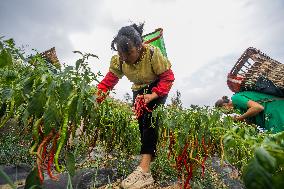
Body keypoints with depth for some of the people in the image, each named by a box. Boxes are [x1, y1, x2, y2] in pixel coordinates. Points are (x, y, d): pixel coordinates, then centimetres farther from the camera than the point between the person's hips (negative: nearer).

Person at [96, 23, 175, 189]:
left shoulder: (153, 53, -28)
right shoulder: (118, 60, -16)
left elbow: (168, 77, -24)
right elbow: (107, 83, -16)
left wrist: (152, 96, -37)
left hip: (158, 88, -5)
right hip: (139, 90, 5)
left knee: (150, 118, -25)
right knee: (141, 120, -2)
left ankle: (144, 170, -26)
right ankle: (150, 155, 18)